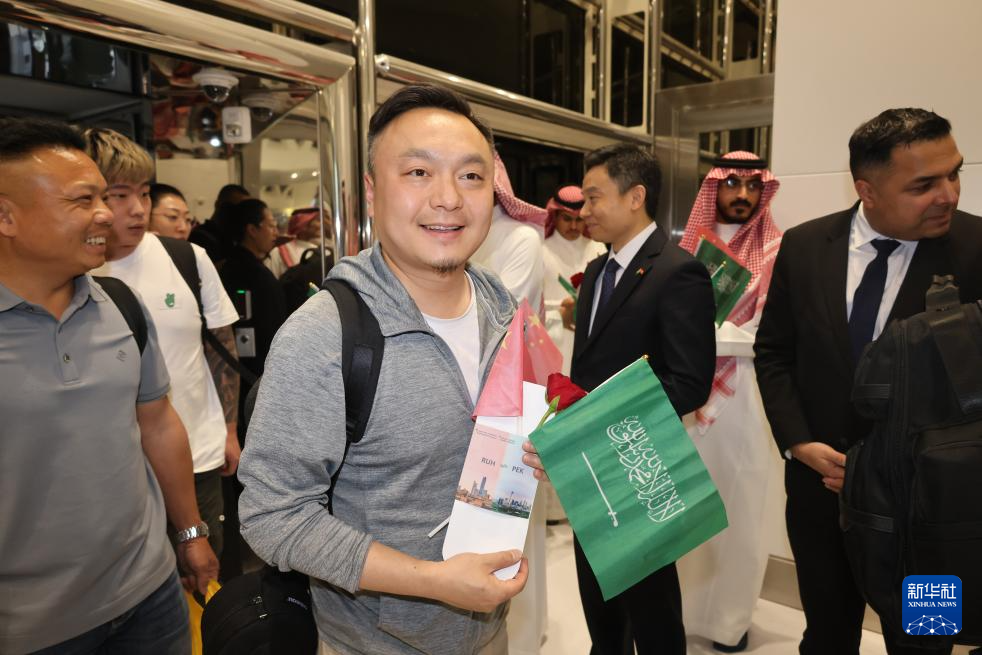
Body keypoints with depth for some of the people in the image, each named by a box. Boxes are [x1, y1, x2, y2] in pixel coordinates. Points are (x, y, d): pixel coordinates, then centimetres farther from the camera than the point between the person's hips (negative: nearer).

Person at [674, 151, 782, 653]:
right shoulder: (688, 249, 6)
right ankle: (681, 605, 31)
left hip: (743, 399, -2)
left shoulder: (777, 253, -3)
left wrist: (700, 332, -15)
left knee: (737, 511, 10)